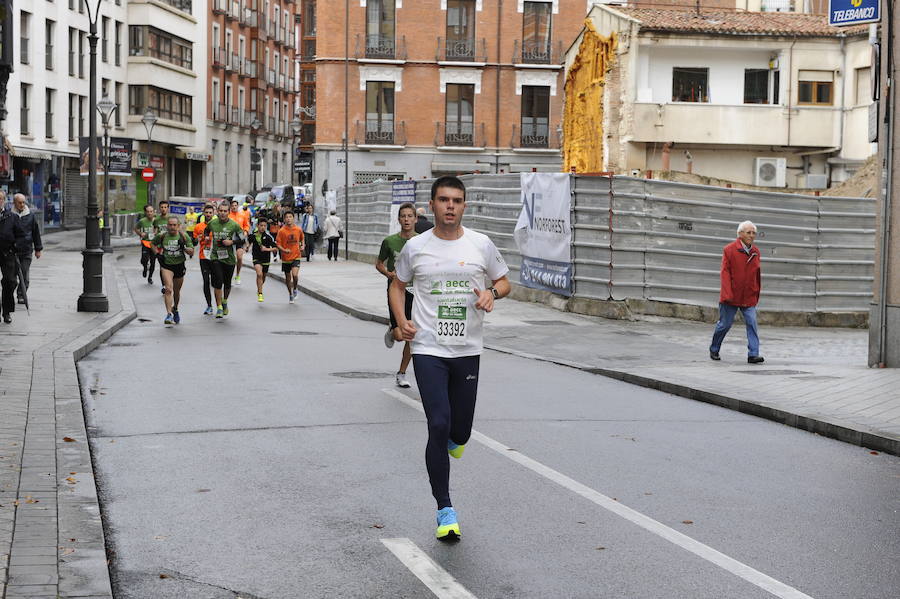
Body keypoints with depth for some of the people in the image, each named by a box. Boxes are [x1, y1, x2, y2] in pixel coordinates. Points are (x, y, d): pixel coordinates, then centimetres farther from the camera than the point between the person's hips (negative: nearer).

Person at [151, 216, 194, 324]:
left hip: (179, 265, 2)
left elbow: (192, 252, -4)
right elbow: (153, 243, 16)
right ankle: (169, 314, -27)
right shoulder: (161, 236, -6)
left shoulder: (184, 236, -6)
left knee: (176, 291, 18)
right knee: (168, 289, -21)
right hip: (166, 265, -2)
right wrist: (157, 253, 0)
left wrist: (184, 248, -22)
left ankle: (175, 309, 45)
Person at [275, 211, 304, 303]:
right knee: (288, 277, 10)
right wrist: (284, 250, -23)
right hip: (286, 257, 0)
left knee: (295, 275, -20)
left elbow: (302, 239, 18)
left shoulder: (299, 229, -2)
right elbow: (278, 244, -7)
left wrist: (302, 246, 0)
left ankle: (295, 289, 9)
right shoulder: (281, 231, -8)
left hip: (296, 256, 0)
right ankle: (290, 294, 31)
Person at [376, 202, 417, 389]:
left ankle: (402, 373, 18)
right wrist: (389, 273, -10)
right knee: (399, 335, -11)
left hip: (415, 291, 1)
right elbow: (379, 264, 10)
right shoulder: (390, 241, -3)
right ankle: (391, 331, 27)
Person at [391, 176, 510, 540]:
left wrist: (492, 292, -10)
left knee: (459, 431, 6)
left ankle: (453, 439, 47)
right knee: (438, 426, -11)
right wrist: (401, 321, -1)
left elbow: (504, 281, 14)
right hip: (428, 350, -1)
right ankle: (444, 509, 0)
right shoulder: (415, 247, 1)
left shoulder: (481, 245, 2)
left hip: (468, 350, 2)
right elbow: (398, 284, 16)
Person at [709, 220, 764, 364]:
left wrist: (757, 294, 14)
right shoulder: (729, 250, -8)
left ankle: (753, 354, -10)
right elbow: (725, 272, -12)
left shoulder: (755, 252, 8)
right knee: (725, 324, 6)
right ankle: (714, 349, 27)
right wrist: (727, 294, -19)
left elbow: (757, 274, 15)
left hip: (749, 298, 4)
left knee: (752, 324, -9)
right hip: (731, 297, -4)